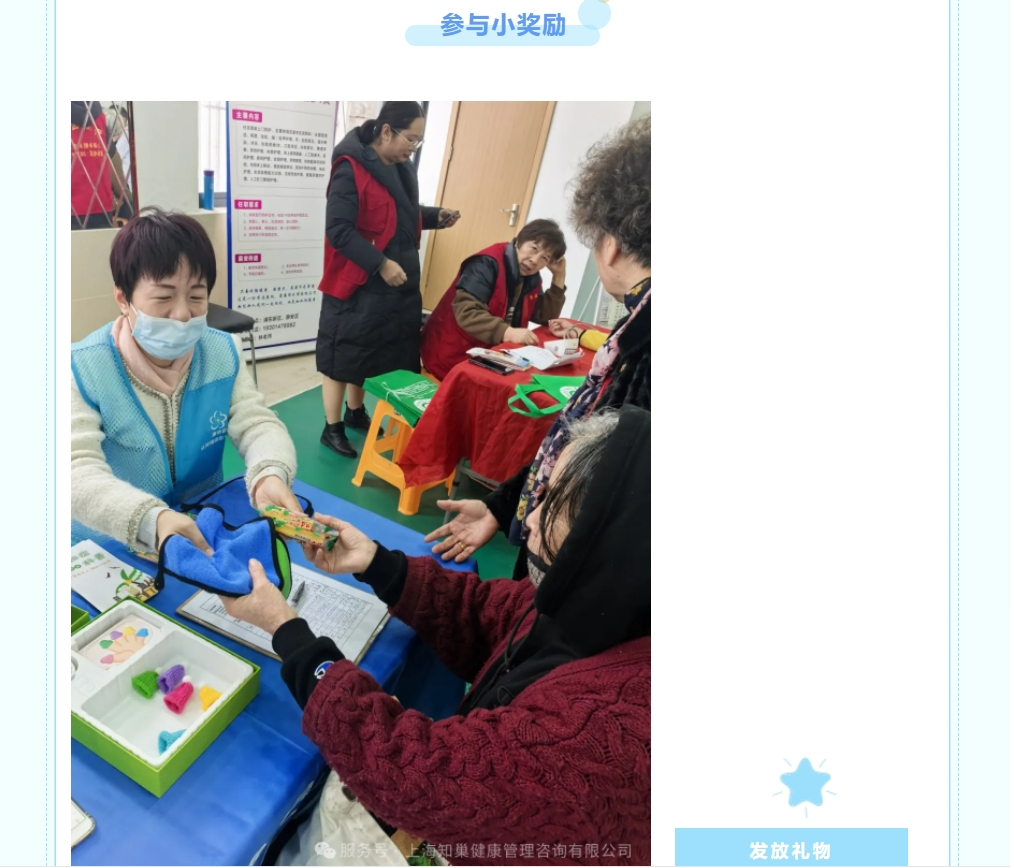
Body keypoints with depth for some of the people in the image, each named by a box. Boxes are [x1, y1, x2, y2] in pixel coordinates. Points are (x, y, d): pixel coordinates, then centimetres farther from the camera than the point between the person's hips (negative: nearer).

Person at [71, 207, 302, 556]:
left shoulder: (222, 353, -1)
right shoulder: (81, 370, -11)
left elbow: (258, 424, -8)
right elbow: (79, 469, -22)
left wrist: (269, 475, -31)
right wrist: (151, 520, -42)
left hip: (208, 535, 2)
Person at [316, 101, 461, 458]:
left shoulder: (402, 168, 8)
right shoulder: (351, 169, -17)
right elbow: (338, 229, -21)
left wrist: (436, 216, 4)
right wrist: (380, 264, -26)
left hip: (396, 282, 8)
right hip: (357, 282, -8)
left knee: (371, 351, 17)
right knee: (344, 354, 3)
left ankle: (356, 412, 36)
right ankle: (332, 428, 17)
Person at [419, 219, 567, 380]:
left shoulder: (532, 278, 6)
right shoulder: (489, 263, -18)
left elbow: (545, 317, 9)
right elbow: (465, 312, -28)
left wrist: (559, 278, 1)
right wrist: (507, 332, -39)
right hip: (454, 356, -7)